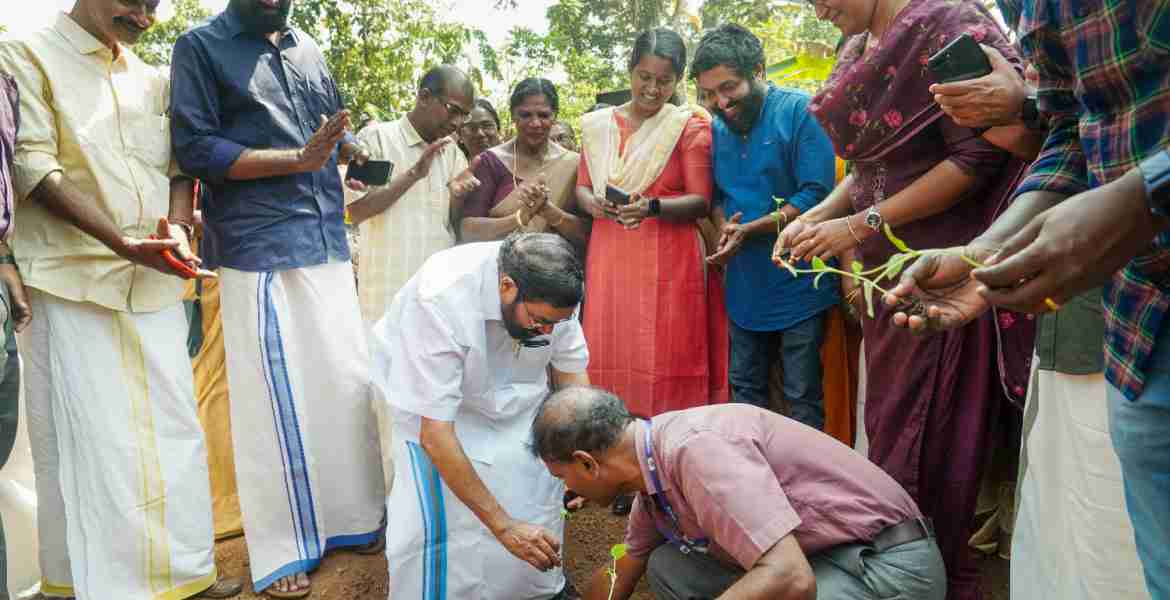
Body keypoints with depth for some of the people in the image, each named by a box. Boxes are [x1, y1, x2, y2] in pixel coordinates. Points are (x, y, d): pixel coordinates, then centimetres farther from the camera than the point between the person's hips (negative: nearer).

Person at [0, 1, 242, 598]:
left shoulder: (151, 79, 17)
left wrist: (175, 228, -8)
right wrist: (123, 244, -20)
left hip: (155, 284, 5)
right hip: (74, 282, -5)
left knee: (174, 430, 8)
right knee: (90, 442, -2)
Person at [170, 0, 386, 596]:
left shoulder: (308, 49, 17)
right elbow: (194, 148, -8)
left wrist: (352, 150, 0)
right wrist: (299, 159, -14)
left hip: (326, 244, 6)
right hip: (260, 250, -5)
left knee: (348, 382, 8)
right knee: (275, 398, -1)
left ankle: (352, 518, 23)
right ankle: (280, 550, 12)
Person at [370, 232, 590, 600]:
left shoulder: (550, 290, -26)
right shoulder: (440, 300, -39)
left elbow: (572, 371, -10)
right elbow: (435, 435, -37)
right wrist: (502, 524, -34)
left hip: (513, 391, 4)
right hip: (431, 391, -4)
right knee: (444, 514, -19)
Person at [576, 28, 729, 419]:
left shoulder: (690, 127, 0)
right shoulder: (597, 125, 11)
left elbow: (701, 202, -5)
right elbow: (582, 187, 13)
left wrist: (653, 207, -22)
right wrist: (592, 204, -10)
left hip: (669, 262, -3)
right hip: (609, 258, 3)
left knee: (665, 364, -3)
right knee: (608, 361, 4)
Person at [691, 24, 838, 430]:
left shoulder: (800, 111, -11)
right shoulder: (717, 128, 8)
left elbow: (816, 194, -17)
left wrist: (748, 230, -22)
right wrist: (723, 225, -8)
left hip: (797, 286, -6)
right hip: (744, 286, 6)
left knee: (804, 399, 4)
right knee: (745, 389, 17)